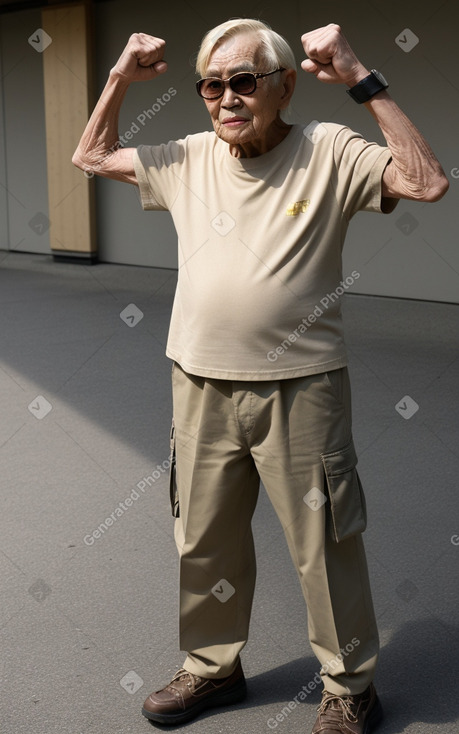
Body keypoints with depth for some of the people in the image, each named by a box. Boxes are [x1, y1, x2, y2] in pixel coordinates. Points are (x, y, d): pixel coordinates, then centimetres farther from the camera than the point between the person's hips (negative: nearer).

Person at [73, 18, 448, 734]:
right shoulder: (190, 158, 6)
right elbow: (91, 156, 18)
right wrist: (121, 78, 5)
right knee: (205, 542, 17)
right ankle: (213, 666, 39)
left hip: (300, 388, -4)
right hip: (202, 386, 5)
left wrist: (361, 80, -20)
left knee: (326, 545, 7)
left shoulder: (328, 152, -6)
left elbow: (427, 182, -19)